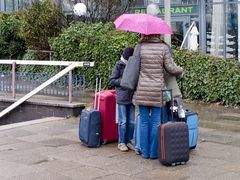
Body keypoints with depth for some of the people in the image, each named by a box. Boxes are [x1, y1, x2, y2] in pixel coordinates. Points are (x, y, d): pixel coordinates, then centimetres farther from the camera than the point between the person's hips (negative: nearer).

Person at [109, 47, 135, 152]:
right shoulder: (119, 66, -3)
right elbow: (112, 81, -3)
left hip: (132, 97, 4)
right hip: (122, 98, -4)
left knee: (131, 122, 8)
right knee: (123, 122, 0)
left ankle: (128, 141, 19)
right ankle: (121, 142, 10)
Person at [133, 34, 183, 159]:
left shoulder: (140, 47, -1)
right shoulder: (163, 48, -5)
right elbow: (170, 68, -4)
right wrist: (180, 70, 16)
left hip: (142, 90, 1)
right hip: (157, 90, -1)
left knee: (144, 121, 8)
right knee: (156, 122, 6)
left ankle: (145, 152, 13)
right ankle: (154, 152, 10)